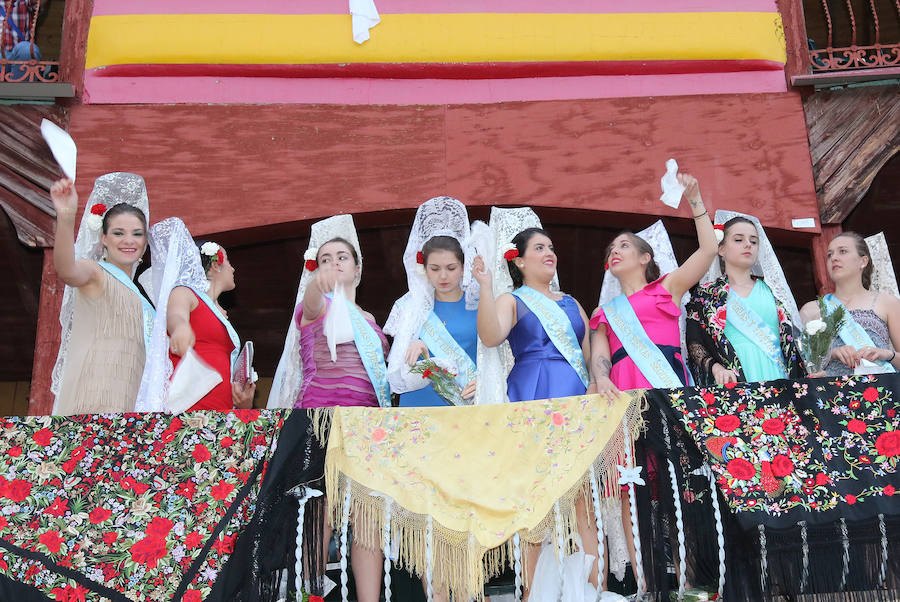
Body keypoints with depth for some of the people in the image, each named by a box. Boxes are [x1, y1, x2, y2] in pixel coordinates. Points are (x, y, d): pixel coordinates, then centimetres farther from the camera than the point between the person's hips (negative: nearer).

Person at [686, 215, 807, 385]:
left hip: (776, 377, 3)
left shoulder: (772, 290, 20)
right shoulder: (704, 294, 11)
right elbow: (694, 343, 4)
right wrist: (715, 367, -14)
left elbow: (792, 341, 19)